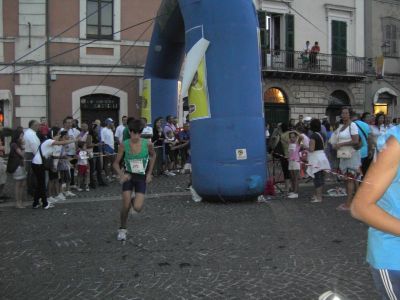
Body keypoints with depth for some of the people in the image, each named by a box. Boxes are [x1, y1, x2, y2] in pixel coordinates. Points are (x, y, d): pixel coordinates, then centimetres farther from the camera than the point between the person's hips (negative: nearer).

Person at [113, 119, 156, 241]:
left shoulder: (147, 144, -15)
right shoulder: (124, 145, -15)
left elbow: (153, 155, 8)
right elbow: (116, 163, -7)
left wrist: (149, 173, 3)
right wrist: (121, 174, -27)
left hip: (142, 177, 0)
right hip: (128, 176, 0)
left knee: (137, 208, -11)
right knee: (126, 206, -6)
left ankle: (135, 200, 29)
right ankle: (122, 229, 22)